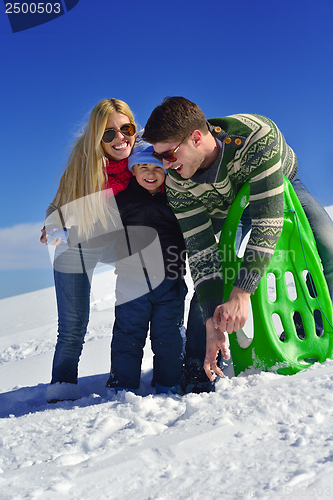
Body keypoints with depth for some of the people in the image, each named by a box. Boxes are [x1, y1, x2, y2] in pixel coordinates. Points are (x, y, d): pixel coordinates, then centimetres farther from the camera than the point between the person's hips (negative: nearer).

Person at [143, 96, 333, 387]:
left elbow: (267, 220, -46)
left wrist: (241, 294, -51)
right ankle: (196, 361, 1)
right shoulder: (178, 185, -32)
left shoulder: (257, 136, -44)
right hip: (224, 205, 2)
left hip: (279, 188, -1)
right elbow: (201, 251, -29)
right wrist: (212, 324, -35)